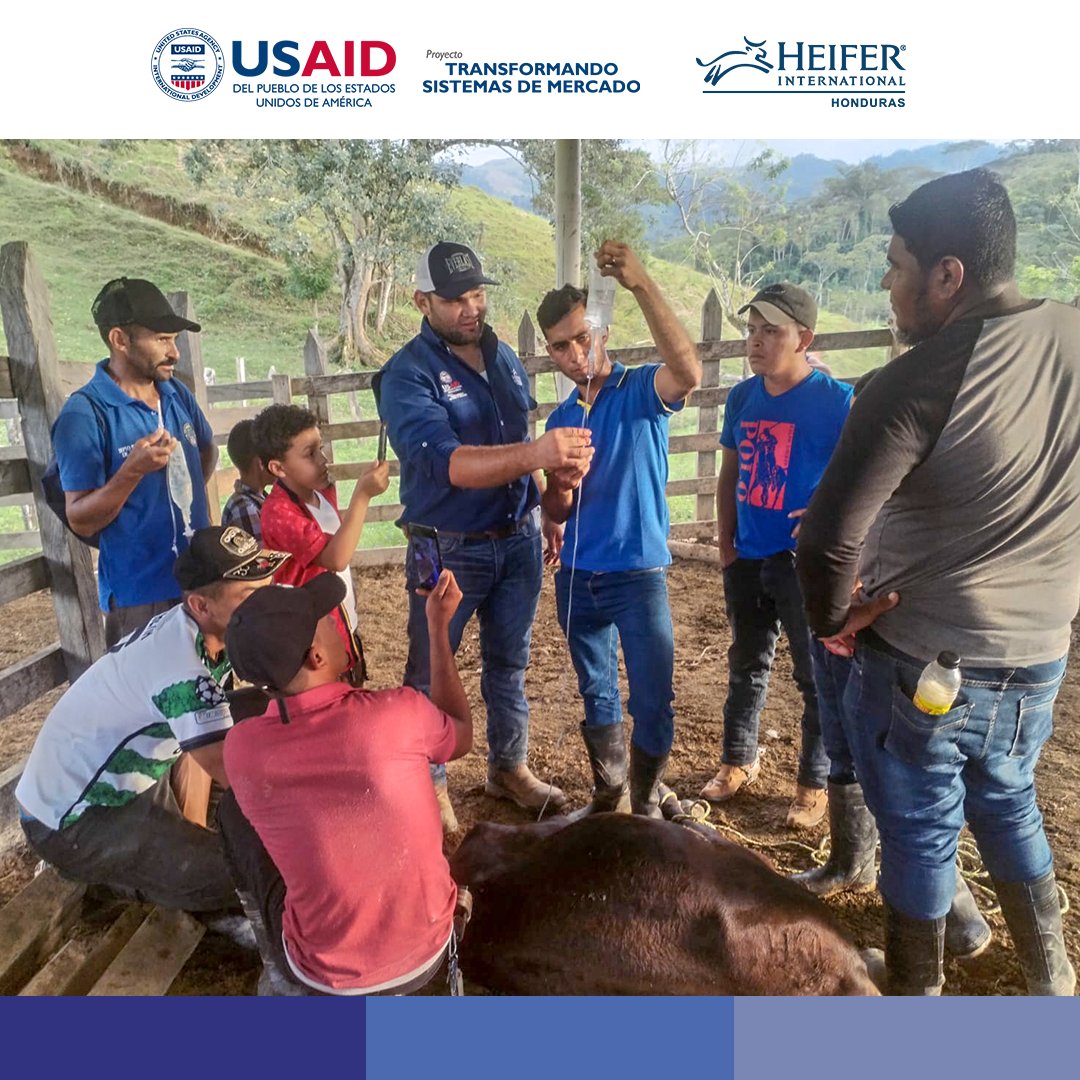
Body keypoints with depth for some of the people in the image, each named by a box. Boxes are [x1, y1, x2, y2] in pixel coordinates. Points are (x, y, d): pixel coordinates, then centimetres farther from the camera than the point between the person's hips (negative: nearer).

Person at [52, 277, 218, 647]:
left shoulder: (178, 394, 3)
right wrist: (132, 471, -30)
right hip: (140, 593, -6)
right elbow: (80, 520, -17)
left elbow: (207, 451, 24)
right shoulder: (85, 414, -16)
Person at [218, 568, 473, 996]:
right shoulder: (399, 712, -22)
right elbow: (461, 738, 2)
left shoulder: (241, 748, -17)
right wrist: (438, 627, 5)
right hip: (428, 952, 1)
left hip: (325, 975, 0)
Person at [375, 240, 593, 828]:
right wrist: (534, 455, -45)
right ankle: (430, 785, 29)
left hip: (518, 541, 6)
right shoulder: (408, 375, -16)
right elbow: (443, 461, -32)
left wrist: (543, 519, 15)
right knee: (432, 672, 9)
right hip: (448, 550, -6)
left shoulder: (504, 357, 5)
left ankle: (509, 767, 38)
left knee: (509, 662, 19)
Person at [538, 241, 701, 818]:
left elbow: (688, 370, -31)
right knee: (597, 697, 17)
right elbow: (554, 512, 12)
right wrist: (560, 489, -13)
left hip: (638, 574, -5)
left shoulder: (641, 390, -6)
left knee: (653, 703, 1)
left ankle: (645, 808, 24)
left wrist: (640, 283, -37)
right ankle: (607, 797, 37)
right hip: (576, 577, 5)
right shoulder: (559, 418, 9)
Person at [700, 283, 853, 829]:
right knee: (746, 664, 18)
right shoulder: (741, 397, 4)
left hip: (807, 562, -5)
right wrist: (726, 546, 10)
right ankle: (738, 759, 35)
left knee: (816, 676, 7)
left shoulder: (838, 400, -11)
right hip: (747, 559, 5)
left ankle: (815, 782, 25)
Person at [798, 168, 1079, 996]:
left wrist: (832, 620, -9)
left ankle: (917, 992, 38)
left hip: (916, 665, -6)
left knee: (919, 836, 15)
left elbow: (828, 540, -28)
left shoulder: (916, 382, -23)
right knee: (1008, 806, 29)